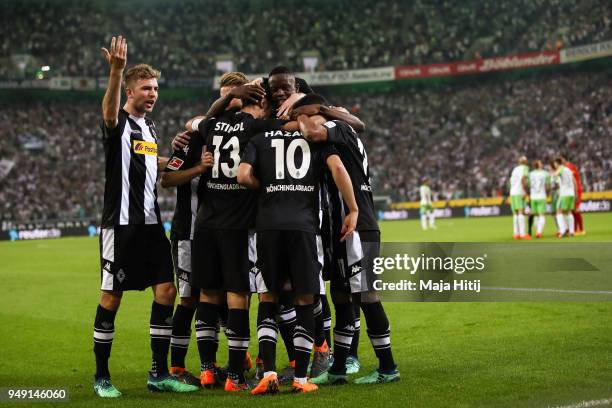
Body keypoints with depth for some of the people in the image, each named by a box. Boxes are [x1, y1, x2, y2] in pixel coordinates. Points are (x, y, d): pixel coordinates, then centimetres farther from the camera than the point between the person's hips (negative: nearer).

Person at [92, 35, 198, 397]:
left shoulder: (151, 128, 17)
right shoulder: (119, 123, -6)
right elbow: (109, 111, -31)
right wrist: (116, 71, -47)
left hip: (151, 222, 7)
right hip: (121, 222, -7)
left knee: (166, 290, 2)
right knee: (112, 297, -1)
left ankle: (160, 374, 10)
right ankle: (102, 377, 10)